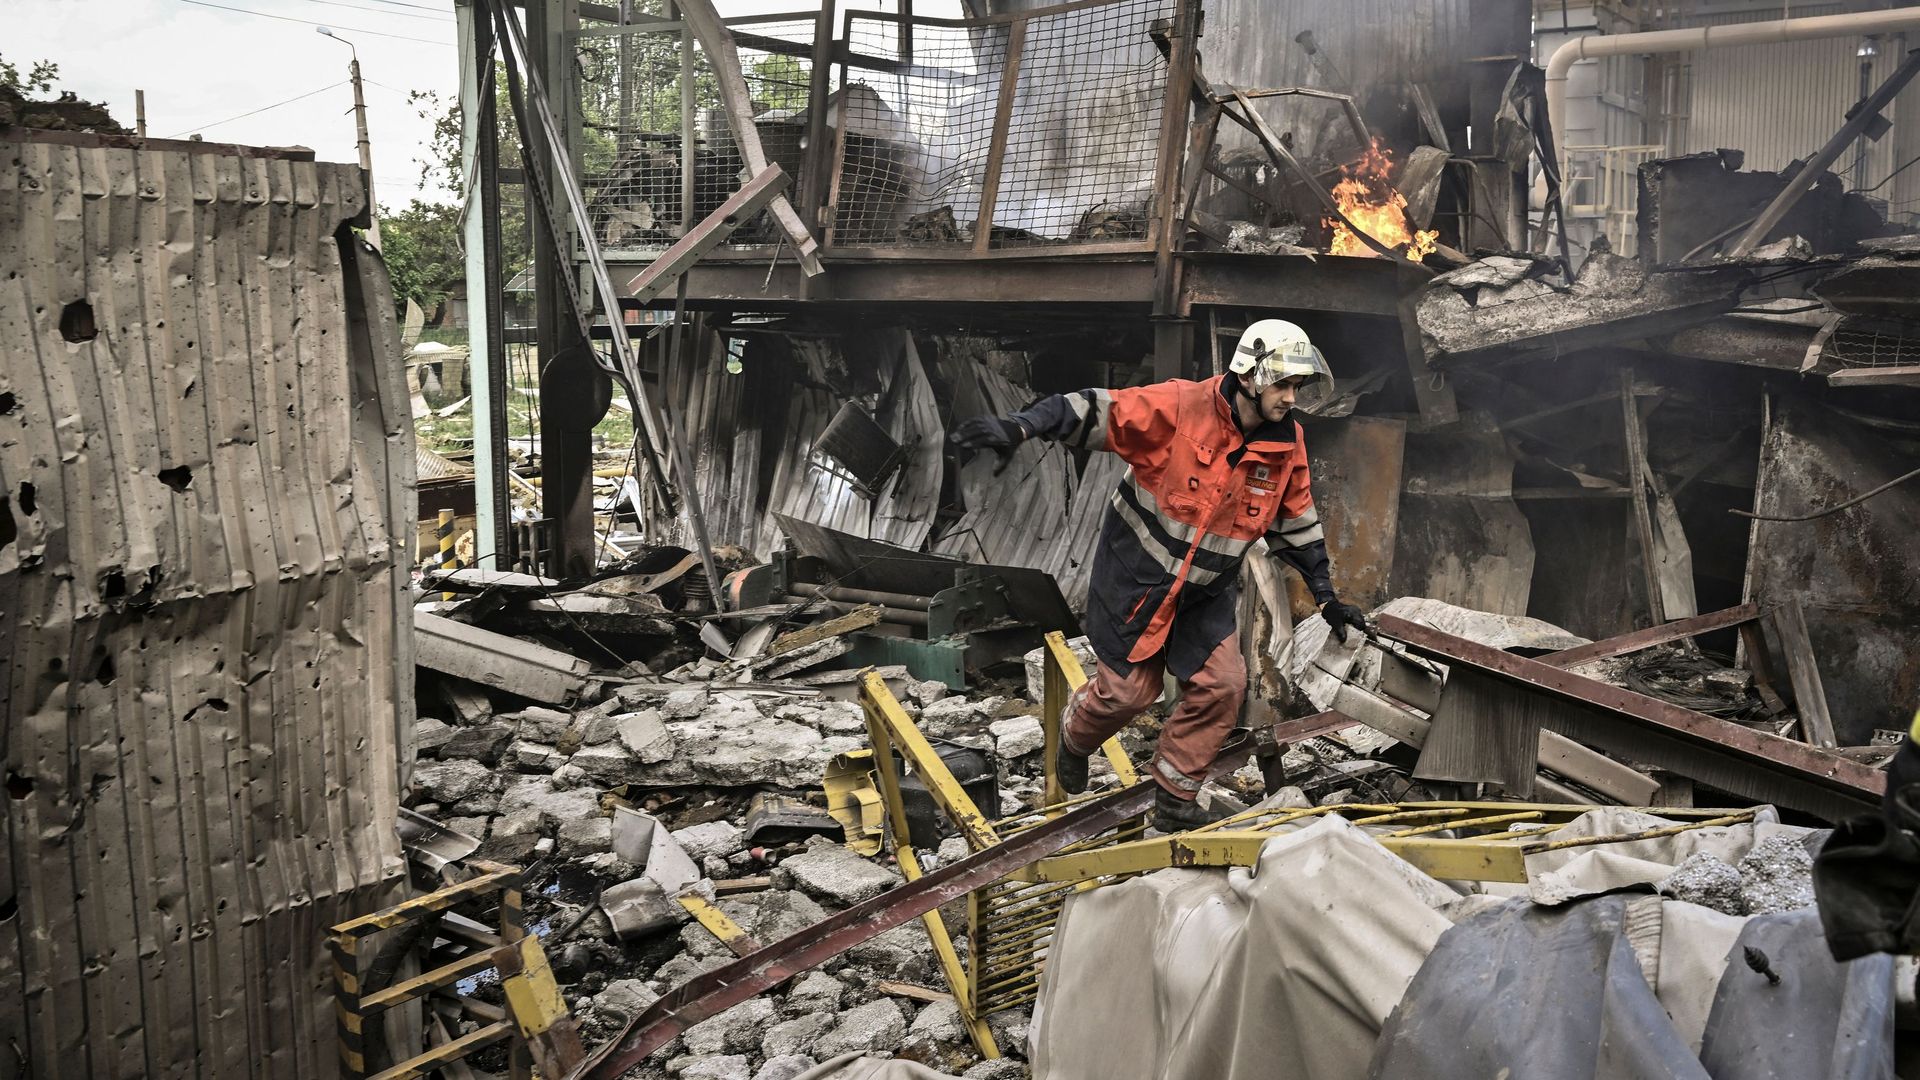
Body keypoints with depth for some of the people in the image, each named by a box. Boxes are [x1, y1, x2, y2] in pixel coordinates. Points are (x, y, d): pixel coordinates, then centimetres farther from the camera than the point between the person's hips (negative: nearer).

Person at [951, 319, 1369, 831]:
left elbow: (1296, 523, 9)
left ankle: (1175, 801, 14)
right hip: (1135, 576, -5)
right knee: (1129, 687, 0)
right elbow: (1093, 410, -27)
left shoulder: (1286, 445, -5)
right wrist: (1018, 428, -42)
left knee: (1222, 684, -5)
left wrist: (1326, 597, 12)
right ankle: (1074, 737, 37)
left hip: (1207, 592, 5)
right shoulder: (1177, 407, -23)